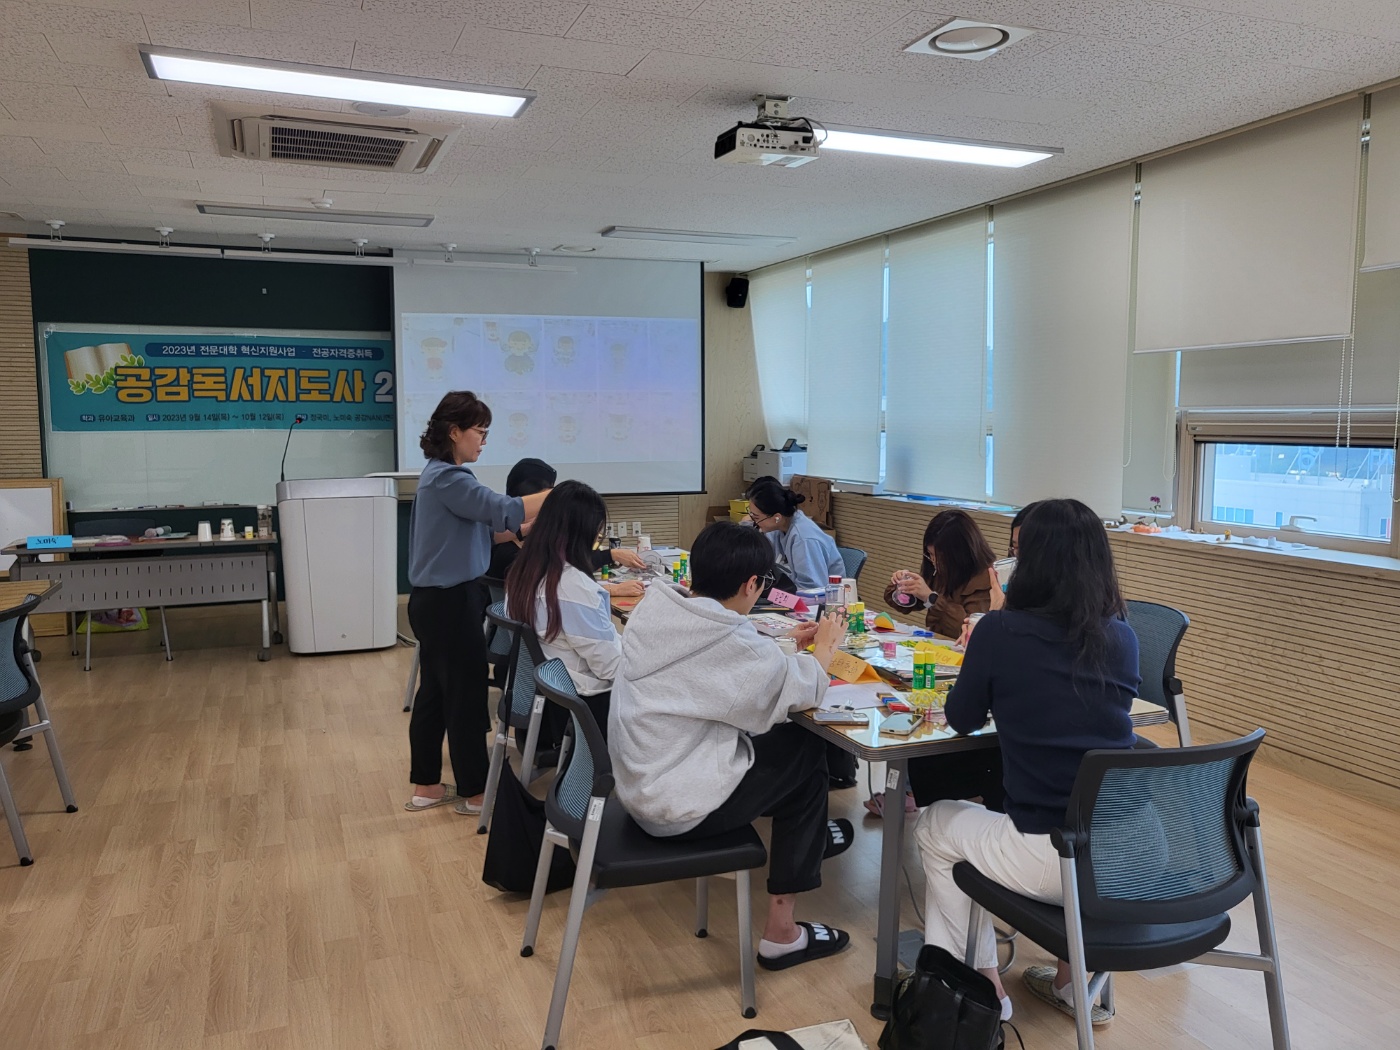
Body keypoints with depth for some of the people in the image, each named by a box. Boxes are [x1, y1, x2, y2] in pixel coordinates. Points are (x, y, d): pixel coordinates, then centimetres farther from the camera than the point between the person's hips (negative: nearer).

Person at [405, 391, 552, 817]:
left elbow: (484, 521, 15)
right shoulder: (447, 478, -19)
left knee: (435, 691, 15)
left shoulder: (442, 474, 13)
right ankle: (472, 792, 13)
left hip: (439, 601, 10)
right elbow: (502, 509, -27)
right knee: (466, 694, 1)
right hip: (450, 603, -10)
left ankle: (426, 786, 26)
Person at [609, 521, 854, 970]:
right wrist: (823, 650, 7)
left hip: (635, 785, 8)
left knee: (776, 737, 17)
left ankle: (806, 836, 42)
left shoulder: (653, 610, -3)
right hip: (678, 808, -8)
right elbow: (804, 690, -11)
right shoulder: (730, 641, -24)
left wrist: (788, 647, 12)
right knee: (805, 752, 8)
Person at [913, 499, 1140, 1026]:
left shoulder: (1000, 631, -13)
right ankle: (1074, 982, 40)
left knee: (934, 825, 23)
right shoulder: (1123, 637, 1)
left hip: (1052, 858, -5)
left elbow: (962, 719, 2)